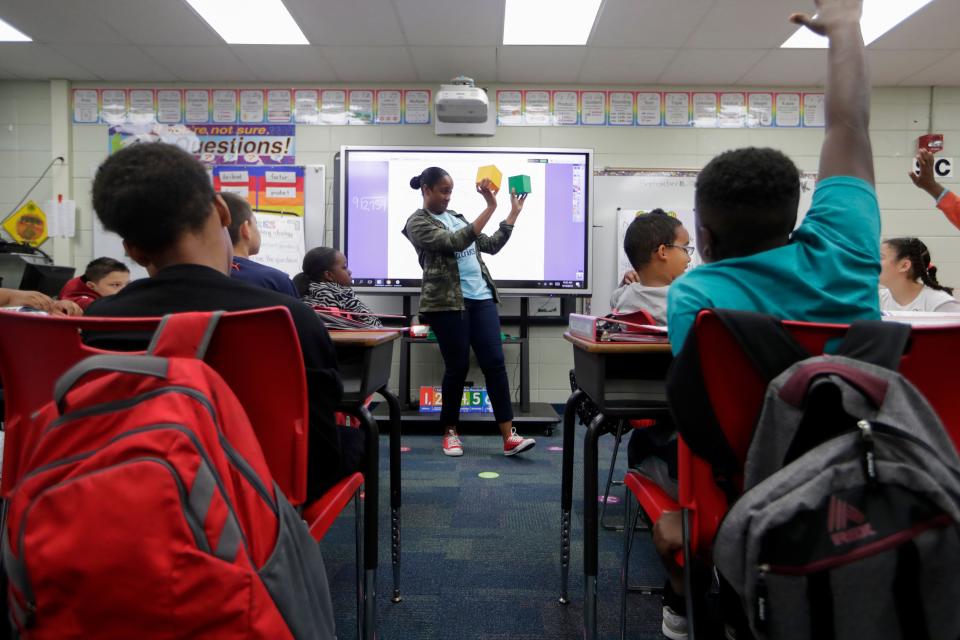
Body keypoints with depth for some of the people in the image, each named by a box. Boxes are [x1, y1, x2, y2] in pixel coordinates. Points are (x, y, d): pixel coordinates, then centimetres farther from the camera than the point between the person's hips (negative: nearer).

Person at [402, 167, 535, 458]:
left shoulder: (456, 217, 21)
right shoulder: (418, 222, -1)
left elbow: (492, 245, 23)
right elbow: (454, 243, -18)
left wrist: (514, 212, 20)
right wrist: (490, 208, -21)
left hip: (481, 298, 6)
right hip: (447, 303, -6)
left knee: (495, 363, -3)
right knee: (457, 367, -1)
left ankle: (509, 437, -2)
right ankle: (450, 432, 19)